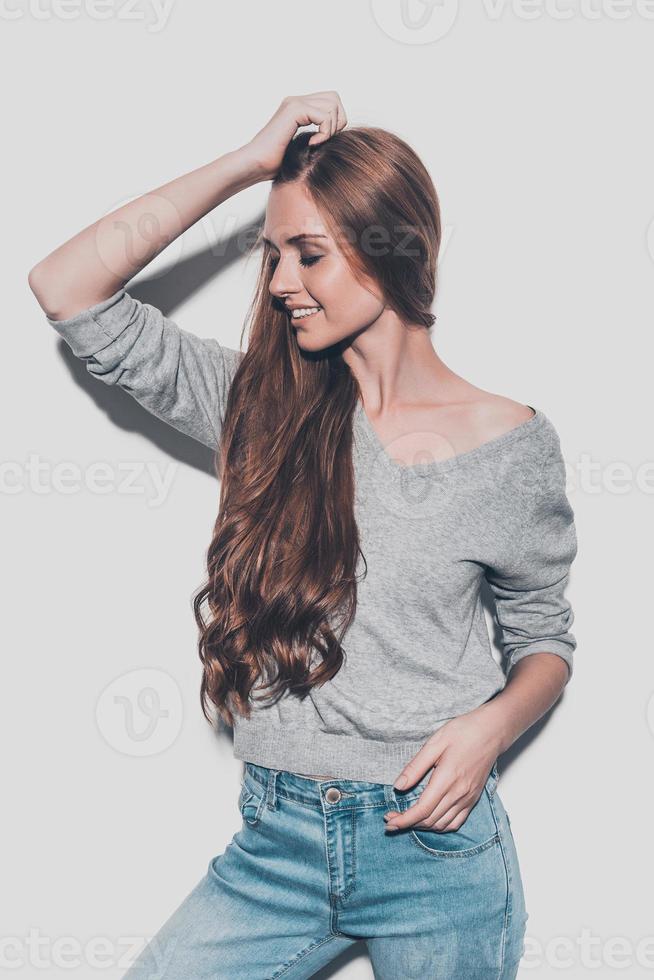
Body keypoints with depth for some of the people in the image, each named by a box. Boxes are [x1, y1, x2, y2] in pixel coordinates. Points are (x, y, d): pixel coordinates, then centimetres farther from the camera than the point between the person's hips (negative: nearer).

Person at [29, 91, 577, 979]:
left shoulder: (511, 442, -6)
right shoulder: (261, 404, 0)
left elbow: (544, 640, 5)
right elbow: (67, 288, -6)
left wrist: (490, 727, -16)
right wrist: (248, 163, -9)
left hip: (433, 847, -1)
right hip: (276, 840, 2)